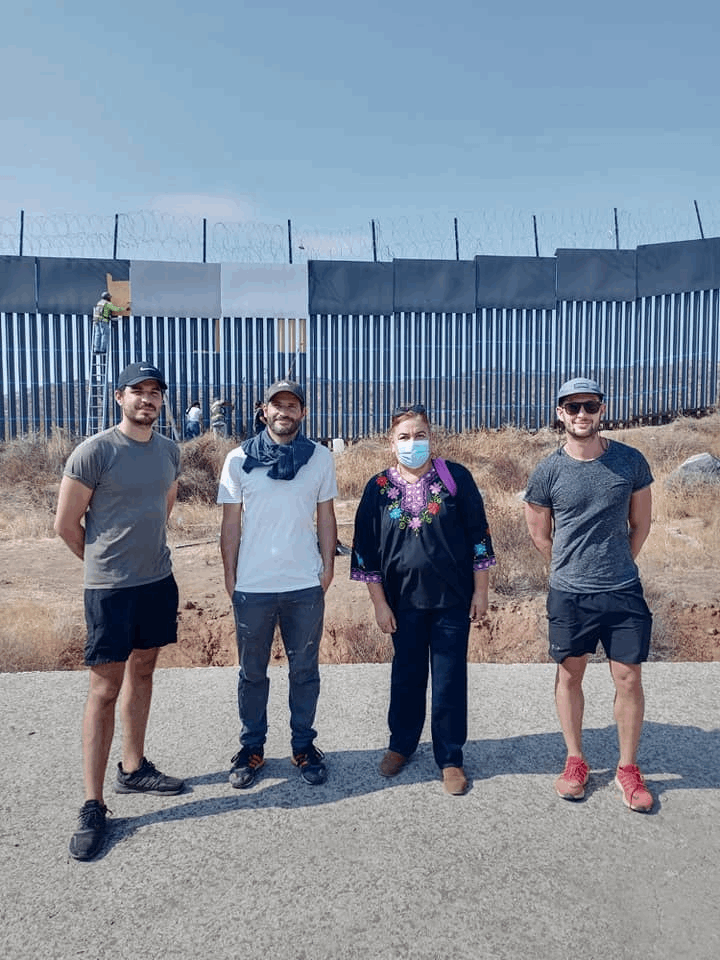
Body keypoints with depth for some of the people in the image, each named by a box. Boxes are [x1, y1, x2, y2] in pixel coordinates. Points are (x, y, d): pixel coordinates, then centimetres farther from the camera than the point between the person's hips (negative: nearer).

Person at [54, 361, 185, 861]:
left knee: (142, 671, 17)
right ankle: (93, 806, 9)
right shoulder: (94, 451, -14)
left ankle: (134, 768, 34)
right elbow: (66, 523, -7)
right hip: (110, 589, -6)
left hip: (159, 581, 6)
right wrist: (105, 561, 6)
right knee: (105, 690, -1)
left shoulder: (169, 450, 5)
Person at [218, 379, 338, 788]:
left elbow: (326, 517, 7)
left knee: (305, 670, 12)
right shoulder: (239, 459, -1)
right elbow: (231, 523, 2)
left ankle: (304, 745, 29)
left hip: (305, 585, 1)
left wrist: (327, 568, 2)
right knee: (253, 672, 13)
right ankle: (252, 747, 29)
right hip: (252, 586, 0)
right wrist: (230, 575, 0)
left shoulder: (320, 457, 1)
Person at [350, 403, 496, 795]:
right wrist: (379, 603, 0)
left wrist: (480, 590, 0)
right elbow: (366, 549, 1)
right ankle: (401, 744, 36)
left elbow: (478, 534, 0)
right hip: (404, 599, 1)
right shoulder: (379, 487, -1)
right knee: (406, 675, 15)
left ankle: (450, 758, 24)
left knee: (450, 680, 6)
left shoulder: (455, 477, -4)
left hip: (452, 599, -1)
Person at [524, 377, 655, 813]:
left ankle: (628, 768, 25)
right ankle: (576, 761, 30)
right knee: (570, 675, 12)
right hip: (569, 595, 0)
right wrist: (576, 568, 11)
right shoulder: (548, 472, -7)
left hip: (624, 591, 1)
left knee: (629, 679, 5)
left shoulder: (631, 461, -4)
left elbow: (641, 524, 8)